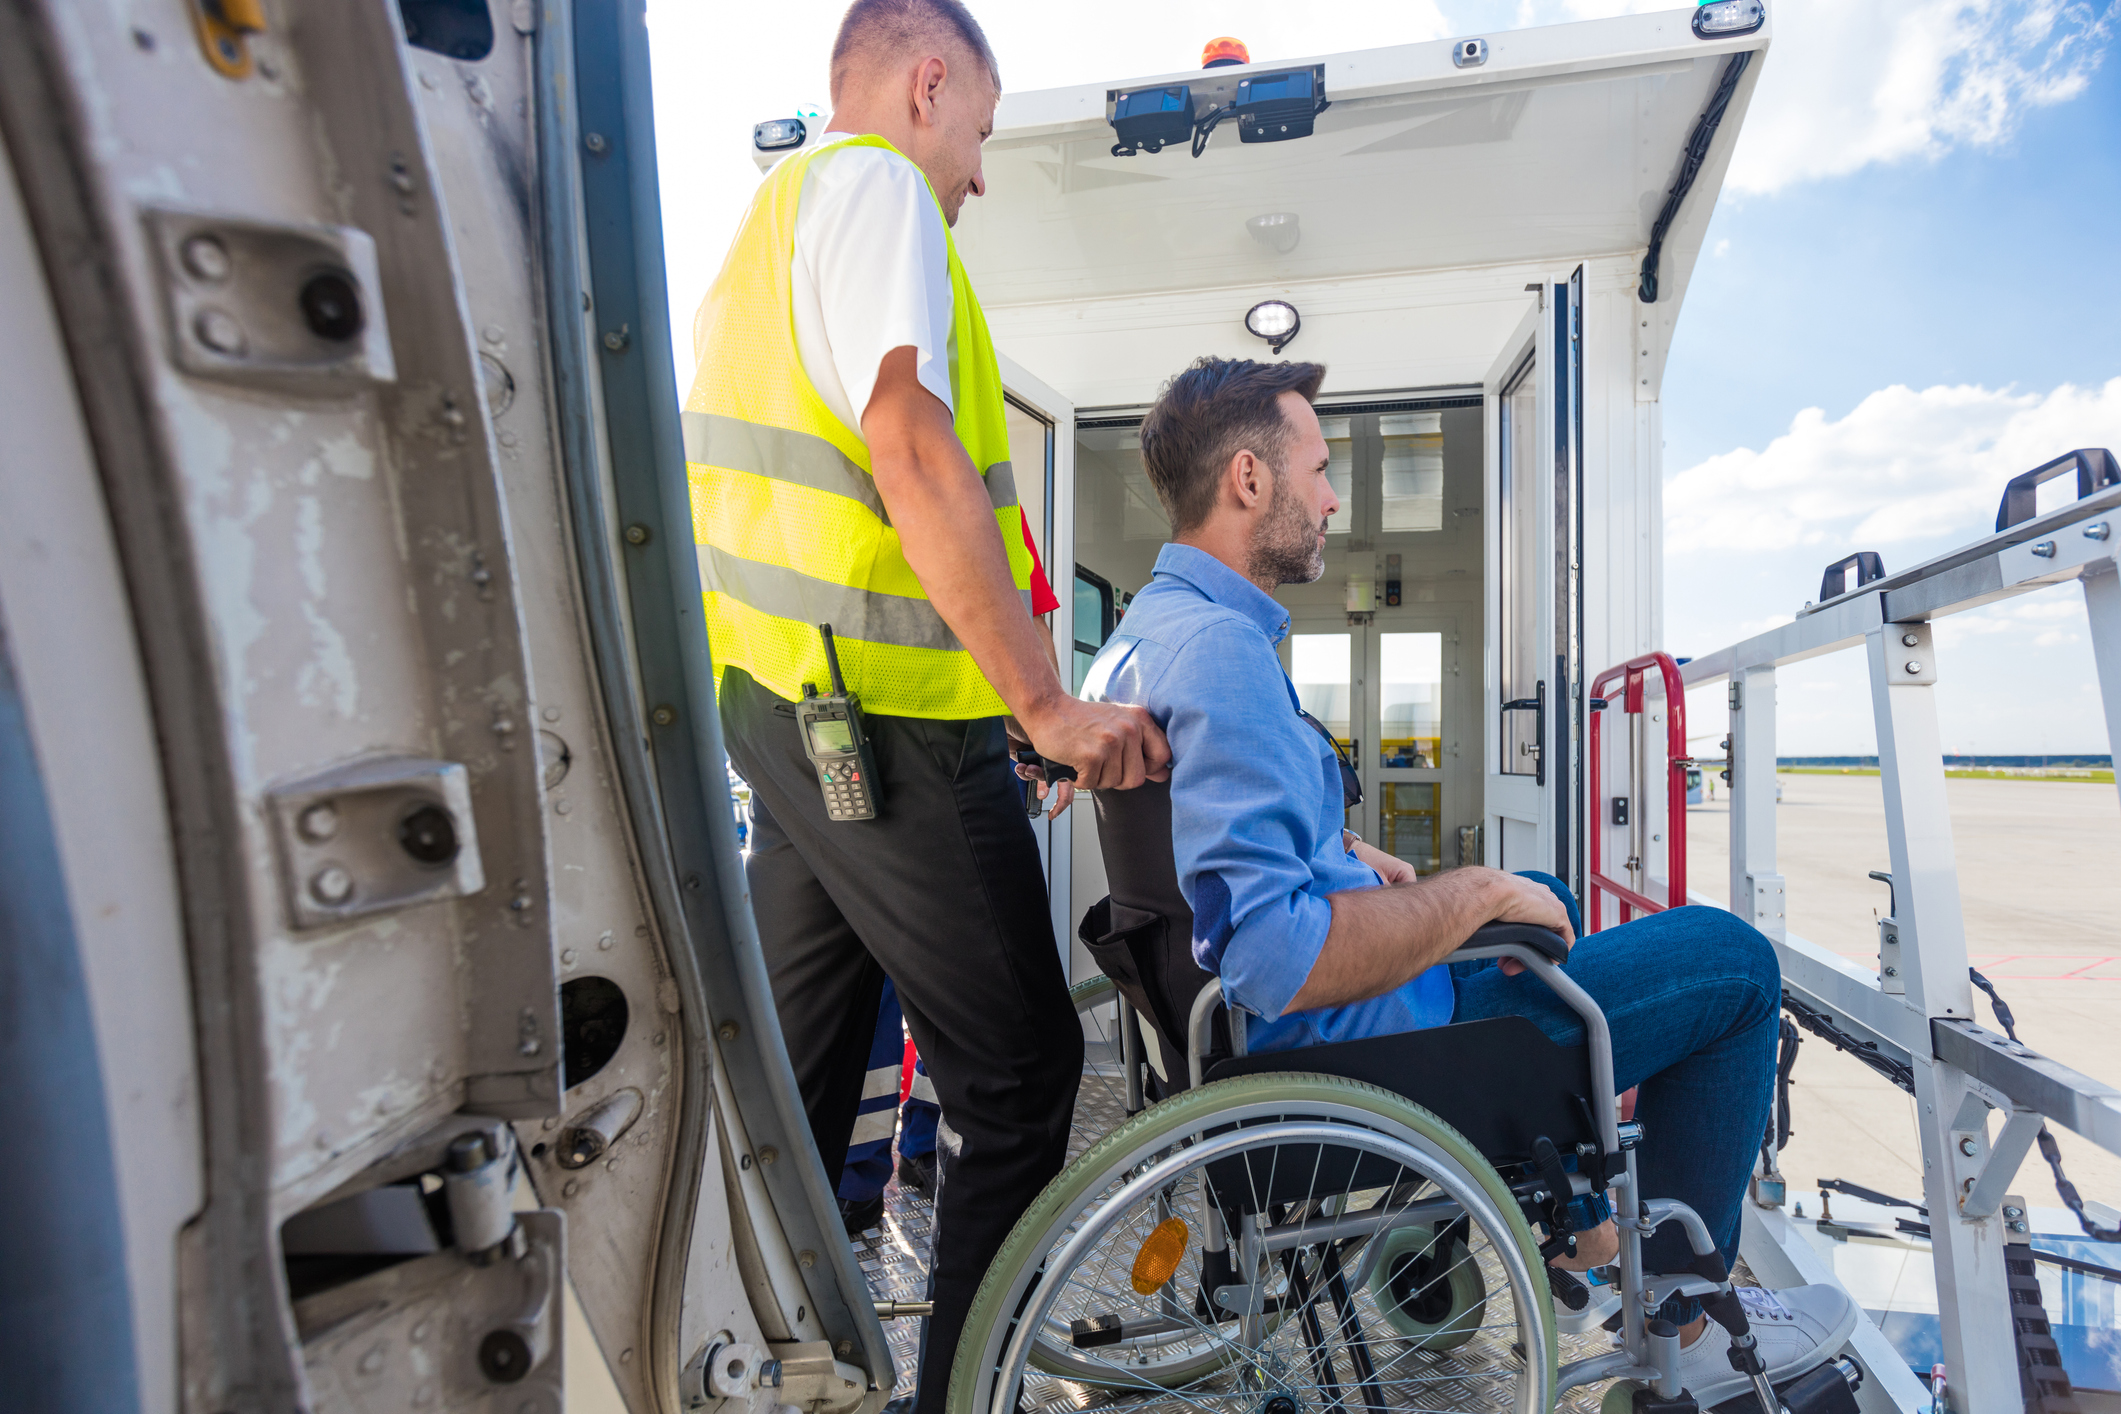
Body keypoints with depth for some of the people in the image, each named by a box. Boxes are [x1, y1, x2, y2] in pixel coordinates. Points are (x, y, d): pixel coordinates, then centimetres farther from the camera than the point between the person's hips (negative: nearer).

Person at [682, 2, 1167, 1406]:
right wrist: (1049, 704, -19)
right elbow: (912, 454, -19)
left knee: (795, 1079, 16)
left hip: (785, 706, 10)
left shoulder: (773, 214, 26)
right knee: (1018, 1075, 2)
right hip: (884, 719, -10)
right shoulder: (873, 181, -4)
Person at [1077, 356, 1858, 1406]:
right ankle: (1688, 1325, 18)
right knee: (1734, 960, 2)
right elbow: (1276, 958, -35)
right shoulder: (1219, 647, -27)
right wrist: (1479, 892, -22)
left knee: (1545, 897, 32)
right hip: (1361, 1046, -10)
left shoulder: (1148, 624, 6)